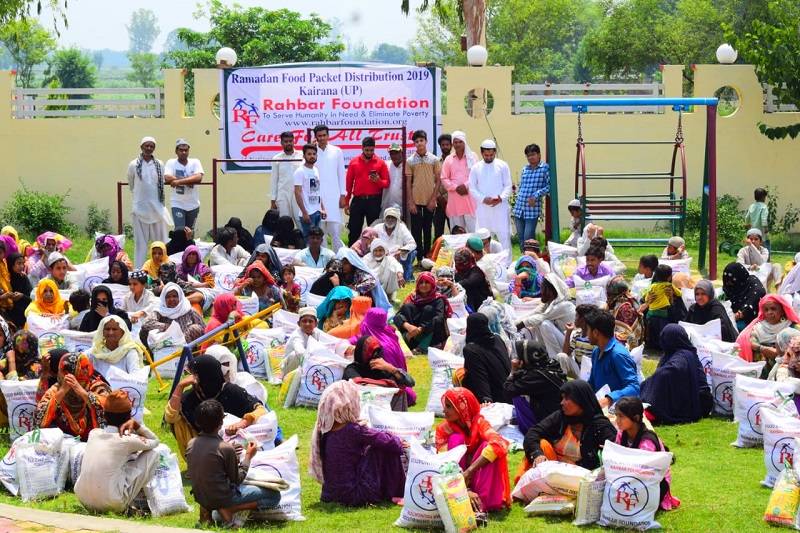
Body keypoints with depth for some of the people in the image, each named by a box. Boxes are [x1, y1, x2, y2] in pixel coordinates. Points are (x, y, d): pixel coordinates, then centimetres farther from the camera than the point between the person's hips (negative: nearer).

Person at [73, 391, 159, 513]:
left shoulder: (93, 434, 7)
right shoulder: (127, 441, -7)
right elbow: (155, 441, 13)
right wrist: (136, 425, 4)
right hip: (112, 504, -6)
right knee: (152, 454, 7)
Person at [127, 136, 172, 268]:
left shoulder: (159, 165, 3)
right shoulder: (134, 165, -2)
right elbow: (131, 184, 12)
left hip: (157, 208, 2)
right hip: (140, 208, -2)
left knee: (160, 240, 4)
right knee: (140, 241, -1)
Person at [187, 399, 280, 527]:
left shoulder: (191, 444, -6)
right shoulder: (226, 448, -24)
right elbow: (237, 480, -12)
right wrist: (248, 456, 0)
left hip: (200, 497, 8)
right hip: (221, 498, -8)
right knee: (274, 495, 0)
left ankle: (207, 509, 16)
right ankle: (228, 510, -9)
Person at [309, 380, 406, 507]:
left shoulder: (324, 432, 0)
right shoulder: (354, 430, -20)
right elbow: (386, 440, -11)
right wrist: (399, 443, 11)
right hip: (355, 496, -8)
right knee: (388, 450, 2)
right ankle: (396, 494, 13)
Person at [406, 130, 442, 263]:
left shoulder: (434, 160, 3)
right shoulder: (410, 161, 2)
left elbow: (438, 180, 3)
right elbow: (408, 183, 1)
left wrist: (433, 199, -5)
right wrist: (410, 202, -5)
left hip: (429, 201, 0)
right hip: (415, 201, 0)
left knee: (427, 229, 6)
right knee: (416, 230, 0)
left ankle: (427, 256, 14)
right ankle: (418, 256, 5)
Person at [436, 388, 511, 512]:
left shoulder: (479, 423, -13)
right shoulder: (443, 429, -10)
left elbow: (498, 444, -32)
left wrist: (469, 471, -39)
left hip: (480, 475, -1)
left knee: (487, 445, -26)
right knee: (456, 438, -22)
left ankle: (485, 501, -31)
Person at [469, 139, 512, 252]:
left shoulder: (502, 165, 4)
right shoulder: (476, 168, 7)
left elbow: (508, 186, 3)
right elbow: (472, 188, 5)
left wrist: (501, 198, -15)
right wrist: (483, 199, -12)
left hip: (500, 206, -1)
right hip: (483, 208, 1)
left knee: (504, 235, -4)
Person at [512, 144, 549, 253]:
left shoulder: (545, 168, -2)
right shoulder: (525, 169, 15)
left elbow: (549, 186, -7)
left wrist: (537, 195, -15)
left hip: (533, 209, -6)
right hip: (519, 208, 6)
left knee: (528, 238, -10)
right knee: (521, 237, 10)